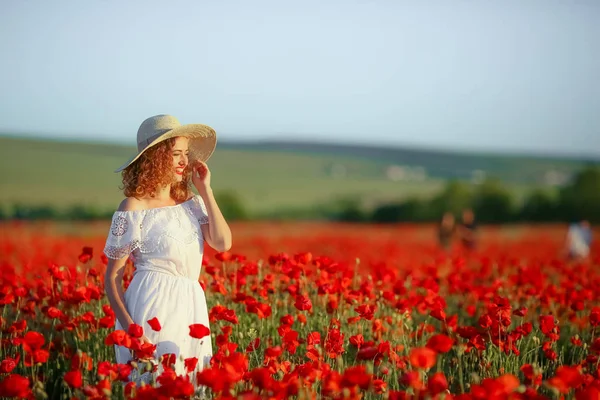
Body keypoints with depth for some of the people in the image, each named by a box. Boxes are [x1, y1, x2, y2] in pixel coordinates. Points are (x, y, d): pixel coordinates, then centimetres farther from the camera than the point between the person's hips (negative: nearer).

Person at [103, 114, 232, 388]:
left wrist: (205, 191, 1)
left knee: (190, 385, 8)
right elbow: (113, 277, -6)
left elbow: (223, 243, -3)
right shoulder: (134, 208, -7)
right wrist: (128, 326, -19)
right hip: (152, 304, -6)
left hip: (190, 306, 6)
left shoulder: (191, 203, 11)